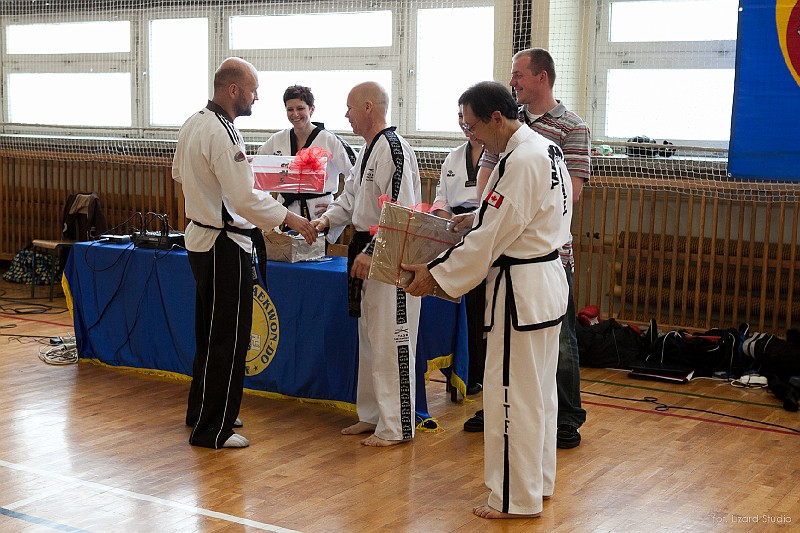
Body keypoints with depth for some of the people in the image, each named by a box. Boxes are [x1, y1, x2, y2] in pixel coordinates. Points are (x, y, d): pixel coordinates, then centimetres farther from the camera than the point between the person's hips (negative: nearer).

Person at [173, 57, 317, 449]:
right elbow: (246, 200, -25)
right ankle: (211, 429, 10)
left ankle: (202, 411, 35)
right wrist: (289, 218, -14)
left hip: (200, 237, 10)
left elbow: (178, 173, 21)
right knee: (227, 339, 0)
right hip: (225, 244, -10)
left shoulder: (192, 124, 6)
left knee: (209, 333, 21)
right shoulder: (222, 134, -23)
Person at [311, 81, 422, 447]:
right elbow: (351, 198, 20)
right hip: (369, 254, 11)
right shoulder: (367, 149, 14)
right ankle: (373, 415, 29)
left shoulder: (393, 149, -18)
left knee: (390, 341, -4)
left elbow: (399, 212, -23)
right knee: (369, 339, 17)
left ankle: (396, 426, 6)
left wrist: (371, 252, -23)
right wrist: (327, 219, 2)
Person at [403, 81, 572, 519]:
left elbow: (491, 237, -21)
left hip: (522, 289, -11)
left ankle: (517, 499, 11)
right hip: (546, 282, 11)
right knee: (538, 390, 19)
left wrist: (437, 274, -14)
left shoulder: (522, 161, -22)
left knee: (512, 393, 0)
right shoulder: (542, 147, 9)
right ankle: (537, 481, 33)